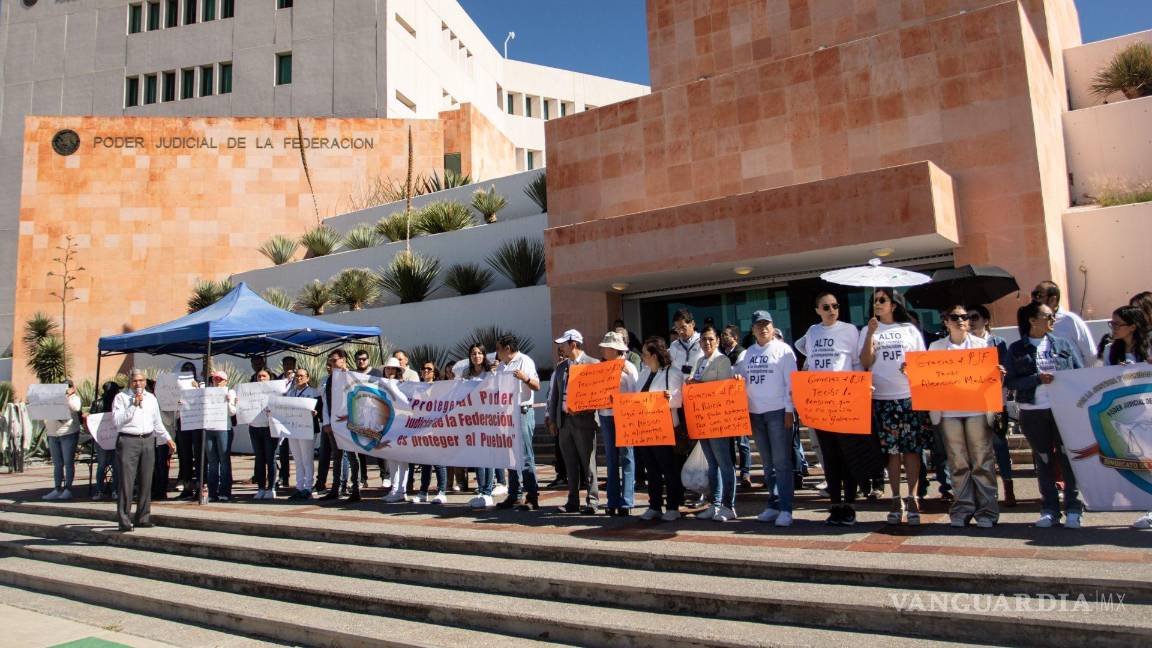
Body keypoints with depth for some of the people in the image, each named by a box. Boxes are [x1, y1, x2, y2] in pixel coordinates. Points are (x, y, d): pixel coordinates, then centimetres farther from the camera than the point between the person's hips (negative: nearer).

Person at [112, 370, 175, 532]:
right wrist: (133, 405, -14)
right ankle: (124, 520, -3)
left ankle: (143, 517, 17)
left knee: (146, 481, 8)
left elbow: (157, 422, 21)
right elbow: (117, 420, -11)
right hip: (128, 441, -5)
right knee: (127, 481, -7)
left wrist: (167, 438, 15)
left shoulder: (151, 398, 15)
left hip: (148, 441, 5)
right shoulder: (121, 397, 1)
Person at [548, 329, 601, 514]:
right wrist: (553, 418, 10)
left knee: (587, 463, 0)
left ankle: (592, 502, 8)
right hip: (564, 420, 6)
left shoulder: (593, 364, -6)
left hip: (583, 420, -6)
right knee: (570, 464, 11)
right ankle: (573, 502, 19)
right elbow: (555, 394, 16)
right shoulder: (560, 368, 14)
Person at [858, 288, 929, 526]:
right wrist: (871, 334, -9)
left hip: (910, 396, 0)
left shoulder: (910, 329, 9)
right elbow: (865, 363, -2)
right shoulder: (868, 331, 9)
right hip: (882, 398, 0)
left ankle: (912, 498, 7)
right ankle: (896, 499, 10)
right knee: (892, 450, 2)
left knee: (912, 448, 0)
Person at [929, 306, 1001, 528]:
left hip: (977, 409, -1)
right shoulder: (936, 347, 12)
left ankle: (986, 510, 5)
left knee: (982, 460, -1)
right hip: (948, 411, 1)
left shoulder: (981, 344, 10)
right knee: (958, 463, 4)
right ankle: (962, 508, 10)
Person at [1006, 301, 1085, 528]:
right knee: (1043, 460, 7)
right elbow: (1011, 382, -4)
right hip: (1033, 412, -1)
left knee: (1068, 457, 1)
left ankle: (1073, 508, 11)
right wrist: (1038, 379, -17)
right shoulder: (1016, 349, 3)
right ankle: (1049, 509, 15)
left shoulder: (1063, 344, 9)